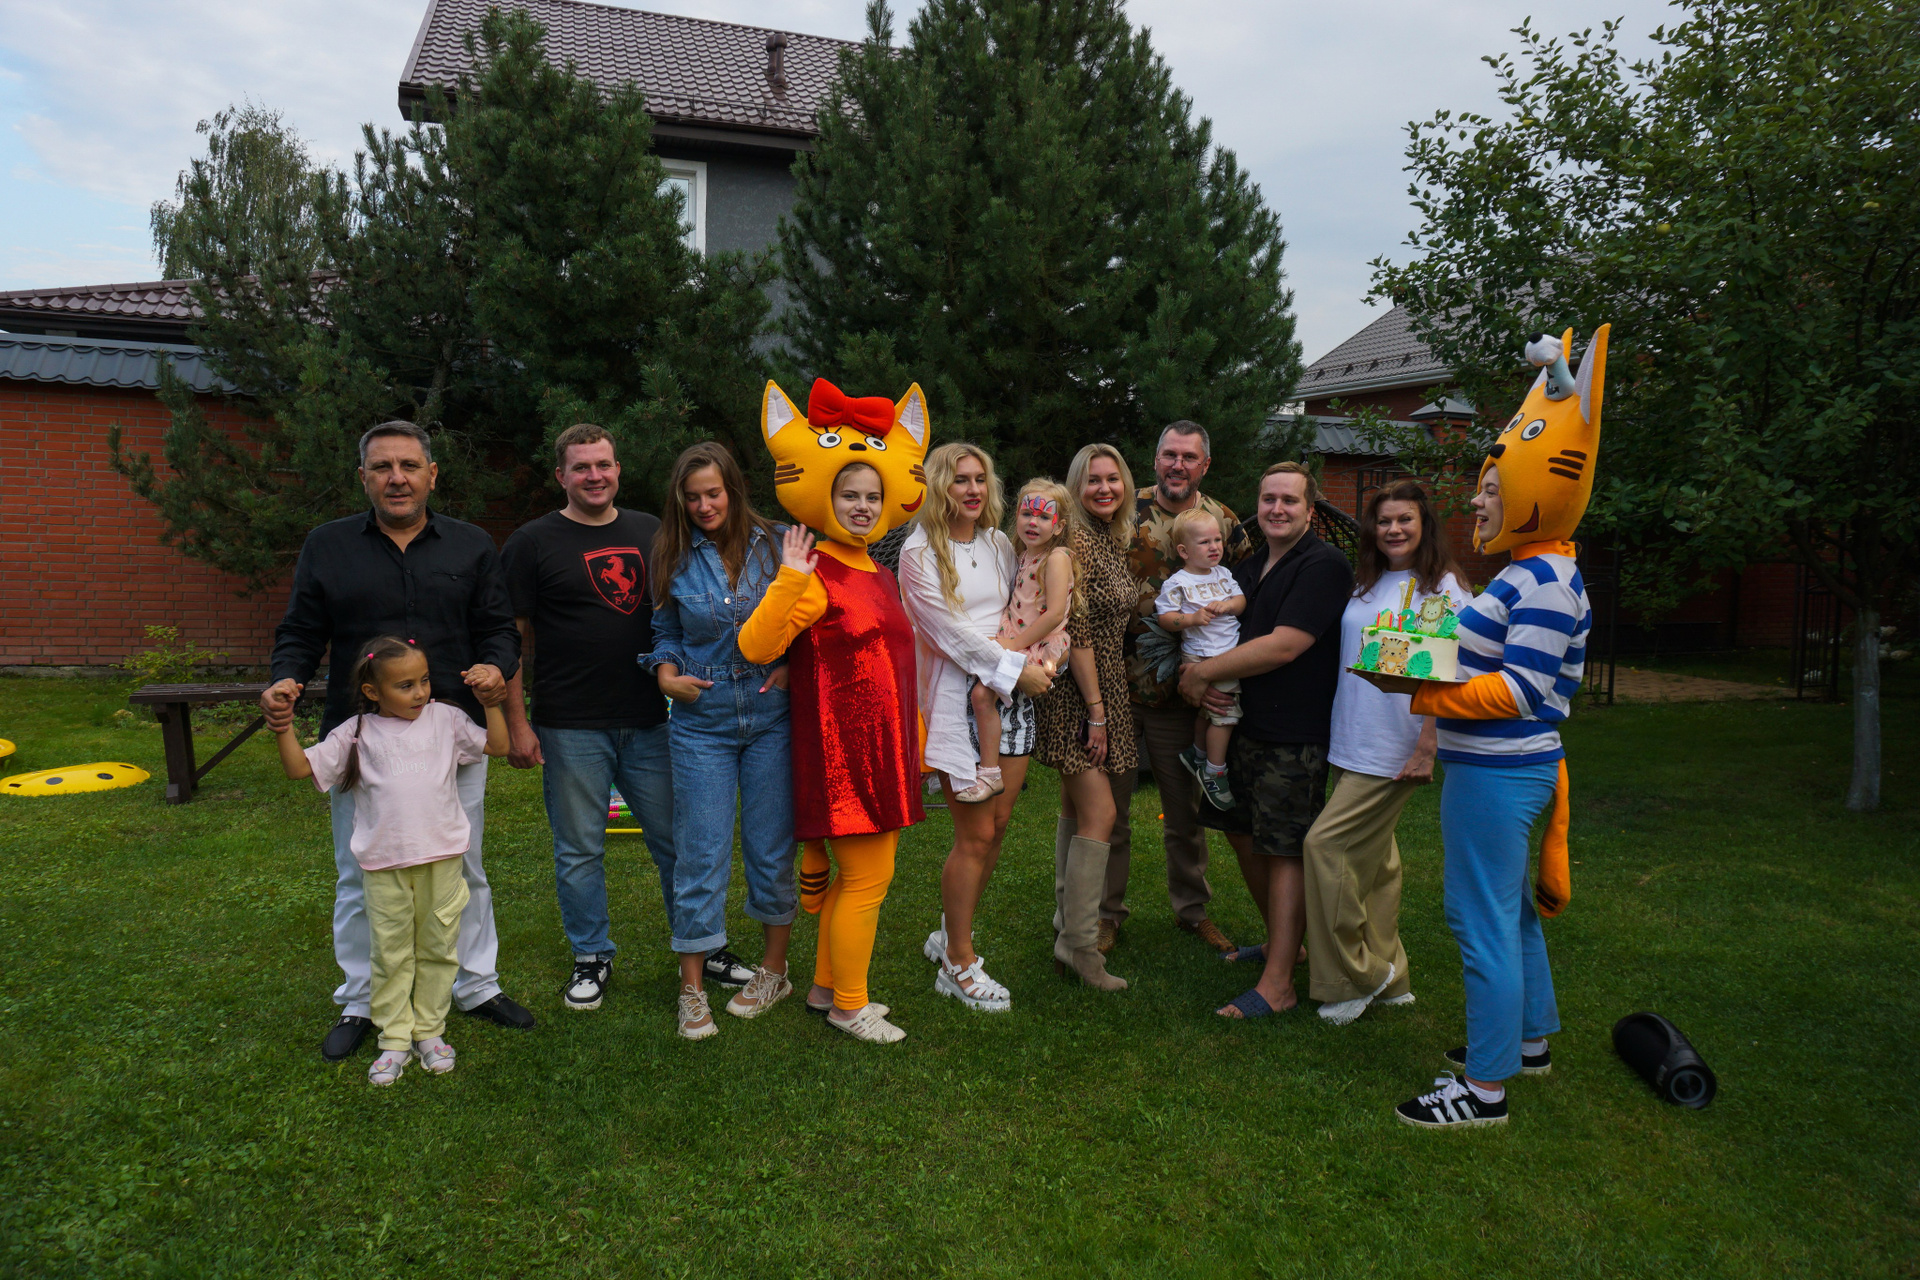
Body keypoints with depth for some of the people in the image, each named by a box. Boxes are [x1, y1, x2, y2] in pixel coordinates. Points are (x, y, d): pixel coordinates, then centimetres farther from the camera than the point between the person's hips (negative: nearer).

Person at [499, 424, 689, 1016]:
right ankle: (591, 957, 24)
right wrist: (517, 723, -7)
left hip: (649, 722, 3)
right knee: (579, 850, 7)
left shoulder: (650, 532, 10)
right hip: (570, 727, -3)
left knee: (676, 839, 9)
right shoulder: (533, 541, 0)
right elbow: (512, 637, -2)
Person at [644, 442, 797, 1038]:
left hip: (772, 713, -1)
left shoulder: (776, 543, 0)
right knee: (701, 853, 1)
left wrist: (793, 666, -9)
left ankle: (774, 968, 26)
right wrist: (667, 675, -3)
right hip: (702, 718, 1)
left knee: (772, 846, 7)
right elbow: (664, 632, 15)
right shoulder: (674, 558, 5)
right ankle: (693, 989, 14)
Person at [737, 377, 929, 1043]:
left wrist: (916, 735, 24)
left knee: (862, 873, 16)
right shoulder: (817, 576, -13)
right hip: (842, 746, -9)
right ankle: (848, 1005, 15)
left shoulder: (882, 577, 14)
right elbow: (755, 645, -24)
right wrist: (788, 580, -32)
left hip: (885, 745, 9)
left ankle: (827, 983, 32)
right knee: (867, 876, -1)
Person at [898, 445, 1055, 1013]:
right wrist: (1016, 667, -11)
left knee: (997, 824, 7)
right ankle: (959, 965, 9)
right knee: (976, 835, -5)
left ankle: (951, 935, 26)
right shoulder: (919, 553, -4)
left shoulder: (999, 543, 14)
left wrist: (1032, 658, 0)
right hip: (958, 695, -6)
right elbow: (951, 631, -11)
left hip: (1012, 694, 6)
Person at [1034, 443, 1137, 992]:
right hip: (1077, 690, -9)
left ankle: (1068, 920, 25)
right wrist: (1095, 710, -19)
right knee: (1099, 813, -10)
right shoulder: (1077, 541, -15)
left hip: (1104, 688, 9)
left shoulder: (1113, 540, 13)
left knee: (1077, 808, 15)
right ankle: (1078, 943, -4)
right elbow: (1076, 632, -19)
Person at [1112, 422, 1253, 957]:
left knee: (1186, 809, 14)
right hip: (1115, 684, -1)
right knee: (1109, 806, 7)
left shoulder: (1224, 523, 4)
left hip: (1182, 689, 2)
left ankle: (1193, 907, 32)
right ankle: (1106, 911, 23)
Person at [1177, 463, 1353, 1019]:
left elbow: (1283, 646, -20)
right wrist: (1194, 674, -3)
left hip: (1295, 736, -9)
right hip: (1242, 723, 9)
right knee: (1243, 834, 16)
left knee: (1284, 850, -5)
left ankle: (1278, 983, 1)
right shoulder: (1248, 568, 15)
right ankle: (1281, 943, 34)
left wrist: (1203, 673, -13)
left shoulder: (1324, 567, -12)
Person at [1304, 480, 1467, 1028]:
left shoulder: (1442, 588, -8)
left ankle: (1353, 977, 4)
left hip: (1396, 750, -7)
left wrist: (1427, 747, -18)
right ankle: (1388, 977, 26)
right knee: (1373, 860, 13)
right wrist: (1339, 736, 14)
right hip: (1349, 746, 7)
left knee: (1326, 845, -11)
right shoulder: (1364, 584, 13)